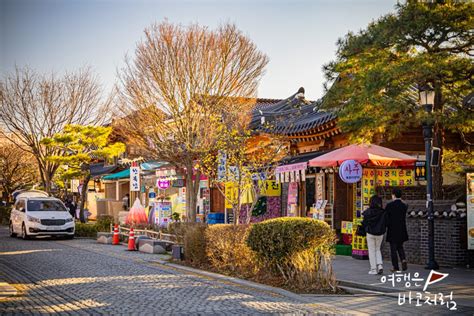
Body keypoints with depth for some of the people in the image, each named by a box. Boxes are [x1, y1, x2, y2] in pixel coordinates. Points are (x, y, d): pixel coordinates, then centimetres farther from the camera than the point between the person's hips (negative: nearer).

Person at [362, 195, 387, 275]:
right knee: (378, 249, 20)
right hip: (380, 234, 2)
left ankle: (373, 269, 7)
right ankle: (380, 265, 3)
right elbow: (386, 223, -4)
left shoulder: (368, 212, -14)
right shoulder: (383, 212, -9)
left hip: (370, 233, -2)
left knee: (372, 251, 8)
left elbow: (364, 223, -8)